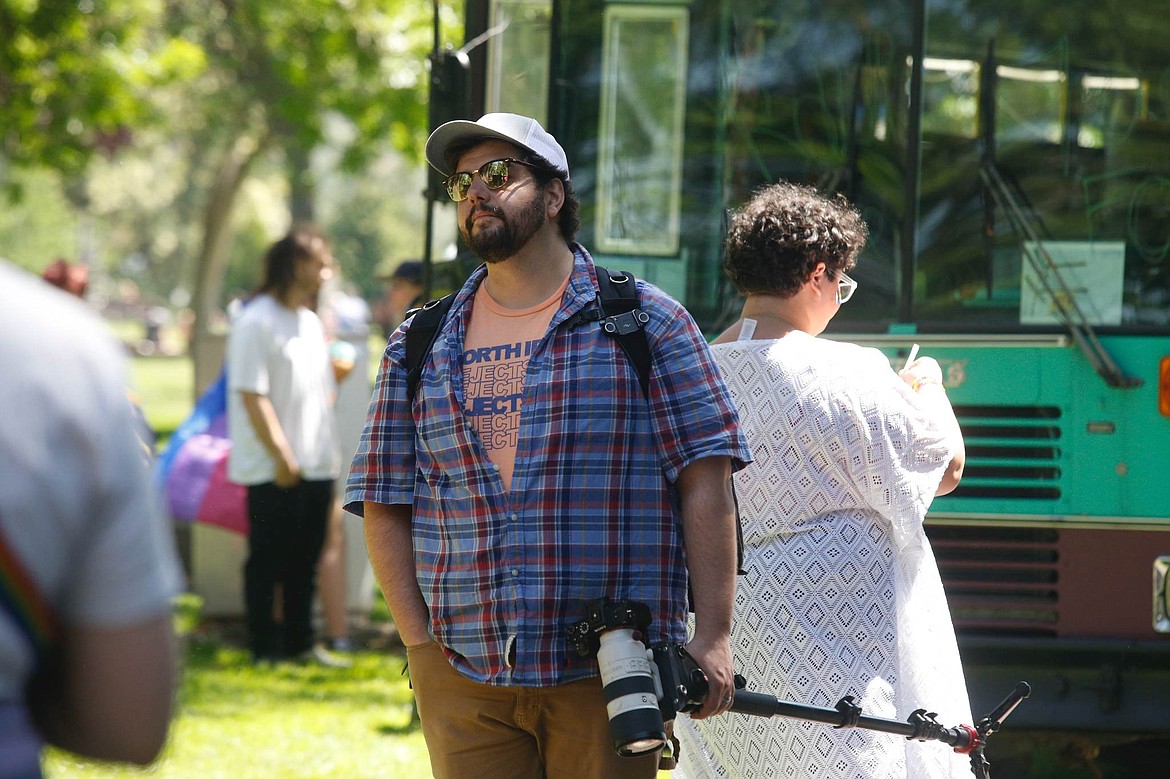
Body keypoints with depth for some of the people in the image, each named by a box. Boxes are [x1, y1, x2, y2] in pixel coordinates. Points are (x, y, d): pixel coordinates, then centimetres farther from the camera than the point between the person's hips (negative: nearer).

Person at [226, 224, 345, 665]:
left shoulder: (311, 323, 15)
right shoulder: (256, 322, -12)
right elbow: (252, 396, -16)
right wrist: (281, 456, -18)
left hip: (316, 465, 8)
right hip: (272, 473, -8)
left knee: (304, 562, 11)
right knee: (267, 563, -1)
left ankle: (300, 643, 18)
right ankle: (265, 649, 5)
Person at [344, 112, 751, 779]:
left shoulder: (648, 323, 3)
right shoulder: (421, 347, 12)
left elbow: (705, 482, -2)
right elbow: (383, 506, 12)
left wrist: (712, 637, -10)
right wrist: (421, 641, 0)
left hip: (609, 674, -3)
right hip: (462, 680, 3)